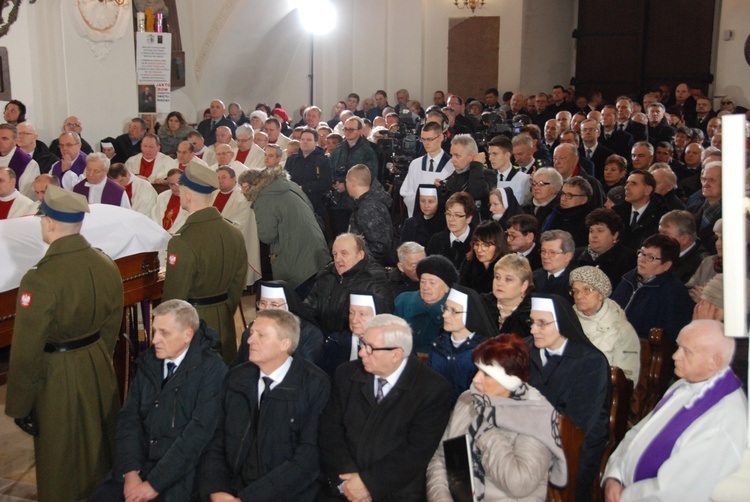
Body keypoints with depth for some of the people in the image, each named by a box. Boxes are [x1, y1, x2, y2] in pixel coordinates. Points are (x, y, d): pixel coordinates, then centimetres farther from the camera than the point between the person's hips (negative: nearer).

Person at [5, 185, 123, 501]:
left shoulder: (40, 279, -25)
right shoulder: (106, 265, -7)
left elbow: (26, 353, -19)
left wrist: (18, 406, -6)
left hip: (58, 376, -6)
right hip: (98, 366, 6)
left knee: (62, 461, 14)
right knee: (101, 445, 24)